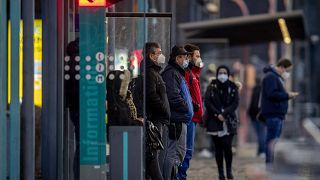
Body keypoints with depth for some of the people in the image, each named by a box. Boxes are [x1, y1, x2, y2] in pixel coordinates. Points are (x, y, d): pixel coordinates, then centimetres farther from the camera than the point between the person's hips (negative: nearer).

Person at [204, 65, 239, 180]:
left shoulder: (232, 87, 5)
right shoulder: (212, 87, 4)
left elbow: (235, 103, -1)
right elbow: (207, 102, -3)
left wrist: (224, 113, -13)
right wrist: (217, 114, -13)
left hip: (229, 121, 0)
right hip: (215, 121, 0)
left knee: (227, 146, -9)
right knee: (218, 148, 1)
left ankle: (229, 170, 7)